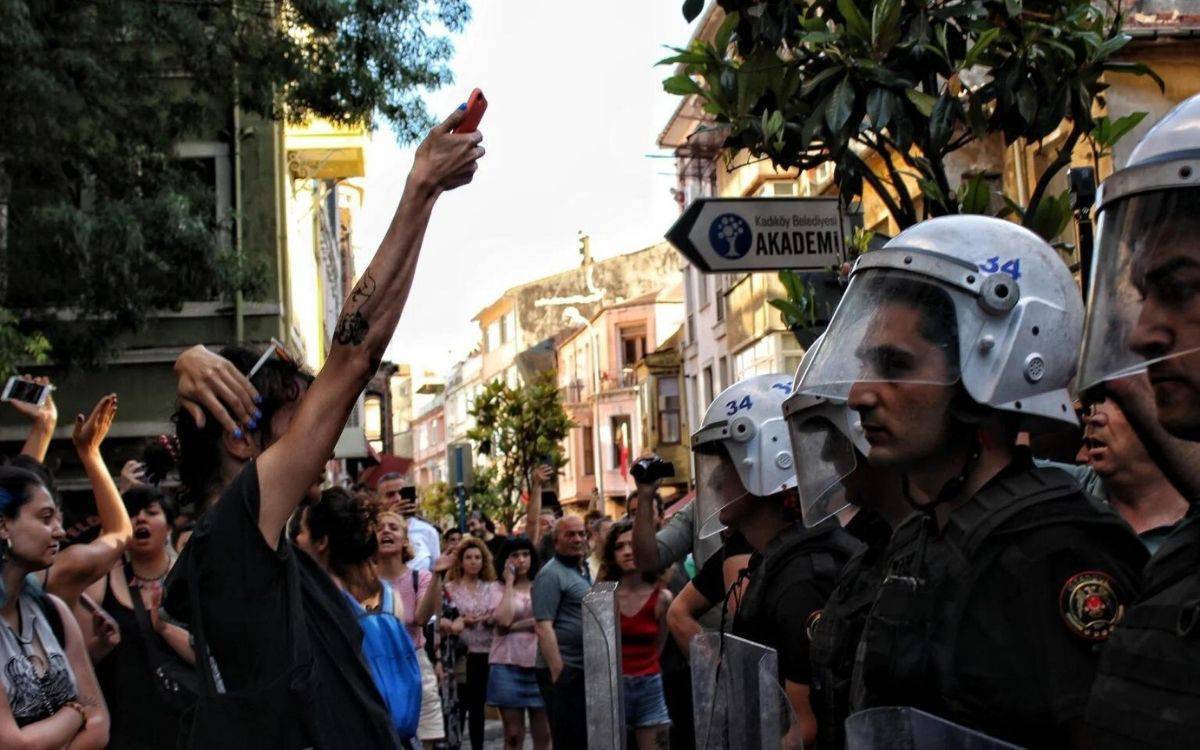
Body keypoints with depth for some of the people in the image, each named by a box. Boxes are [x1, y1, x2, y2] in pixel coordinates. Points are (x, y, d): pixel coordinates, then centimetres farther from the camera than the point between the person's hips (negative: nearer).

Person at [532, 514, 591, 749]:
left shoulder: (585, 571, 17)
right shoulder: (551, 574, -10)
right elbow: (544, 627, -17)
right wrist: (558, 672, -23)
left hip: (587, 670, 9)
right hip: (565, 671, -9)